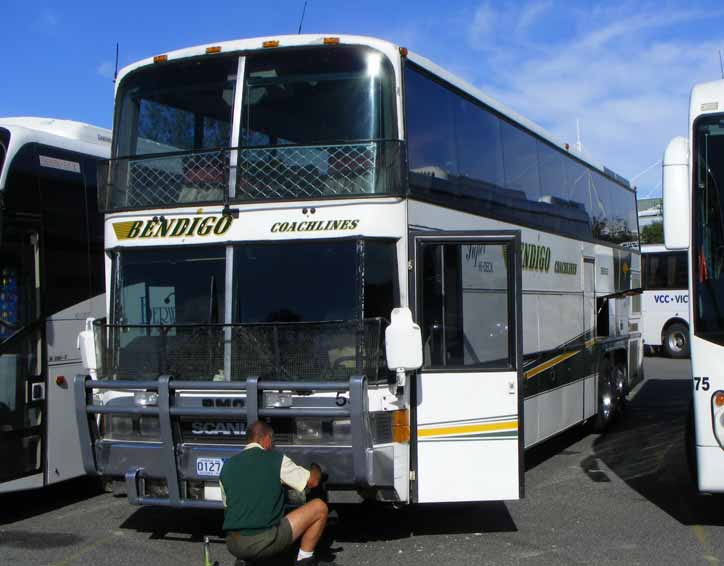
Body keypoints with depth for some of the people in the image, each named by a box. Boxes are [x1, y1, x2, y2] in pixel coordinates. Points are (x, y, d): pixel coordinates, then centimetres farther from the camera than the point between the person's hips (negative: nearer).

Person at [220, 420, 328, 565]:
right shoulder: (276, 459, 0)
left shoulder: (227, 466, 12)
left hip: (233, 545, 5)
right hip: (265, 542, -5)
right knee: (319, 507, 7)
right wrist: (316, 468, 34)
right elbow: (313, 481, 10)